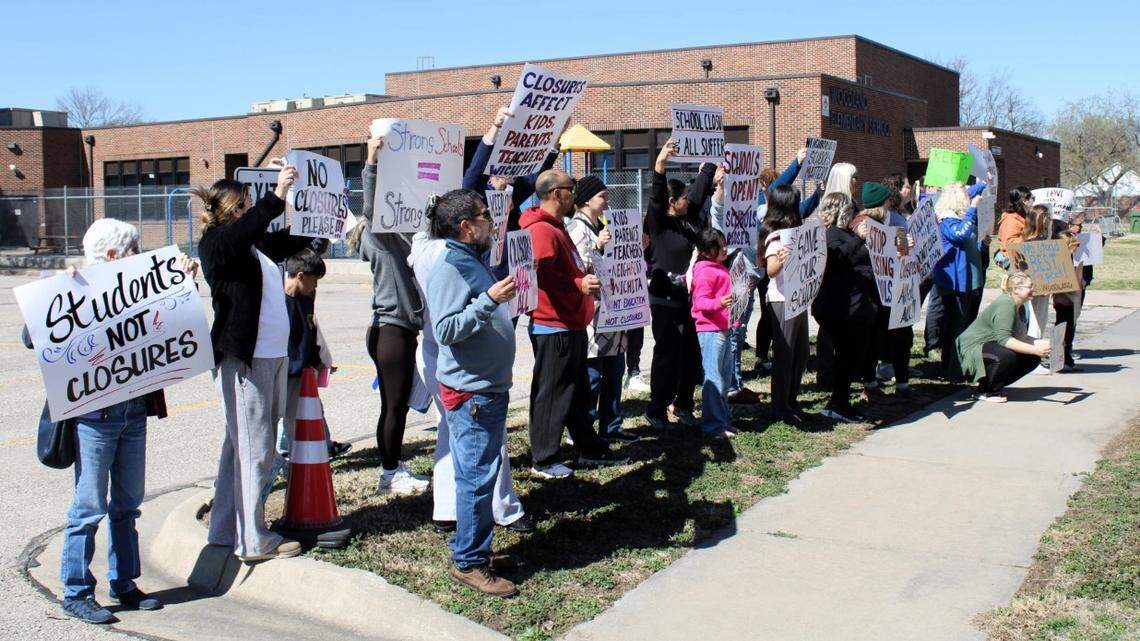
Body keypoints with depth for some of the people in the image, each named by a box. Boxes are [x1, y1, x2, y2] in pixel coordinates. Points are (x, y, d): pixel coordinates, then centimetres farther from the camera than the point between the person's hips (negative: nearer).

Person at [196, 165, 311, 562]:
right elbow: (243, 230, -29)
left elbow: (300, 238, 31)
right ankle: (253, 541, 2)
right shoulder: (215, 243, -7)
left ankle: (227, 529, 24)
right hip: (241, 359, -8)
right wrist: (277, 196, -39)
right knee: (253, 451, -5)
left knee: (240, 447, 14)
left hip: (274, 356, 8)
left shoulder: (260, 243, 15)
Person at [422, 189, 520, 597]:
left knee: (482, 474, 16)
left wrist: (505, 295, 16)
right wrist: (489, 300, -28)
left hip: (490, 387, 10)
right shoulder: (449, 269, -15)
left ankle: (473, 549, 27)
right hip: (471, 391, -10)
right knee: (477, 478, -5)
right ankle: (468, 563, 4)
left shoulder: (475, 263, 14)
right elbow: (446, 330, -24)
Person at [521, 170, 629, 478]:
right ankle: (543, 459, 7)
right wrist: (579, 285, -35)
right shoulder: (541, 229, -16)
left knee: (578, 391, 18)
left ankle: (591, 450, 28)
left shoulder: (556, 227, 19)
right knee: (552, 392, -3)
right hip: (554, 328, -11)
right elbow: (542, 274, -28)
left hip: (571, 325, 11)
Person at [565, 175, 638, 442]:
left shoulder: (601, 227, 18)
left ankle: (610, 427, 23)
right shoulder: (576, 228, -11)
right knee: (591, 375, -6)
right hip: (591, 312, -10)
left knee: (614, 372, 13)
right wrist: (597, 245, -27)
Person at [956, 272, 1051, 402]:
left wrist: (1041, 343, -6)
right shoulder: (1006, 303, -23)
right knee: (1006, 356, -37)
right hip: (973, 348, -10)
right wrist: (1035, 349, -36)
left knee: (1033, 358, 1)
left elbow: (1019, 337, 8)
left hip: (992, 346, 10)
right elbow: (1003, 339, -32)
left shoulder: (1017, 306, 8)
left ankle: (996, 386, 12)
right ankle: (985, 391, -12)